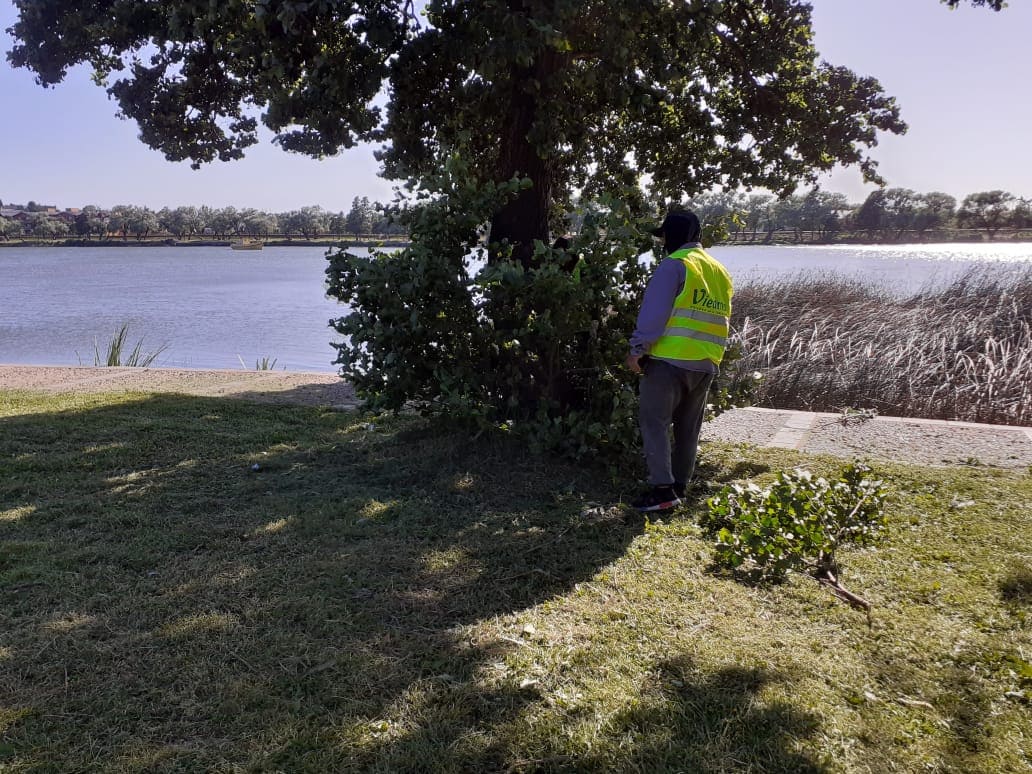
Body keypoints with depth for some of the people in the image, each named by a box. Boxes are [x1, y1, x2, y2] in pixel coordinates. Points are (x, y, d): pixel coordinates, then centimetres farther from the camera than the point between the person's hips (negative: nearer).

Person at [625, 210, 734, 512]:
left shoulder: (675, 264, -9)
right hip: (706, 364, 7)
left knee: (654, 422, -3)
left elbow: (654, 311, -15)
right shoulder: (720, 271, 16)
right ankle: (679, 485, 23)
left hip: (669, 359, -7)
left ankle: (663, 489, -9)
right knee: (687, 427, 15)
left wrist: (638, 349, -13)